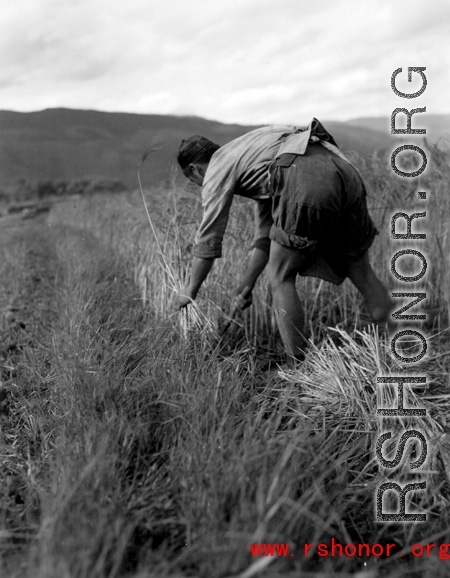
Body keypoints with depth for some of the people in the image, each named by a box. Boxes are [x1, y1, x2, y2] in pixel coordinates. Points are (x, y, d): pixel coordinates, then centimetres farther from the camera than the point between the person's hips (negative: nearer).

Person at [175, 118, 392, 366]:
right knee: (360, 271, 19)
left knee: (281, 279, 9)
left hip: (304, 181, -8)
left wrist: (190, 291, 30)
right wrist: (246, 284, 42)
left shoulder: (218, 168, 17)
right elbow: (266, 232, 39)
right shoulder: (251, 152, 40)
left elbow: (209, 238, 17)